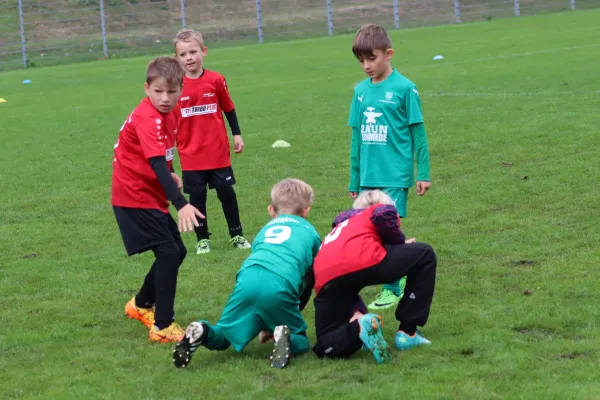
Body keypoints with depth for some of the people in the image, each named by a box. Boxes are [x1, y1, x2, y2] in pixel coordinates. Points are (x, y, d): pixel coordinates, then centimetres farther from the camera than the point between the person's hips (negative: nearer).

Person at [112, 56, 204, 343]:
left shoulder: (170, 112, 3)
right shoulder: (147, 118, -26)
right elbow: (156, 163, -38)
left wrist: (169, 174, 5)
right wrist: (181, 204, -47)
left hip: (153, 196, 9)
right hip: (135, 198, -9)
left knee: (176, 251, 15)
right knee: (169, 253, -16)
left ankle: (141, 305, 35)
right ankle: (163, 327, -10)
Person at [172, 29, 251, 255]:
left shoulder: (215, 80, -5)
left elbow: (228, 109, 8)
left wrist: (237, 135, 8)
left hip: (218, 151, 0)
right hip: (190, 155, 0)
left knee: (226, 192, 5)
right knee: (197, 196, 6)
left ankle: (236, 234, 19)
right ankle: (202, 239, 18)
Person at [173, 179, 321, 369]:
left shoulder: (266, 229, 36)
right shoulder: (310, 232, 28)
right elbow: (309, 282, 29)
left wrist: (265, 324, 43)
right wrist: (292, 314, 38)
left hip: (248, 281, 3)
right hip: (280, 288, -3)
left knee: (221, 337, 19)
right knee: (300, 342, 14)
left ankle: (202, 332, -15)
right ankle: (286, 337, -20)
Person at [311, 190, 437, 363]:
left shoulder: (341, 226, 44)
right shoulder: (379, 211, 27)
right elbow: (385, 213, 0)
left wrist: (356, 311, 32)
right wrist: (400, 242, 17)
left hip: (328, 282, 5)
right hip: (363, 262, -5)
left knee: (327, 347, 20)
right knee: (425, 255, 21)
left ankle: (357, 327, -15)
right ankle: (407, 333, 18)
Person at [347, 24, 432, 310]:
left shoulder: (404, 88, -7)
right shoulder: (361, 90, 7)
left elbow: (418, 133, -3)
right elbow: (357, 136, 13)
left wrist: (423, 173, -4)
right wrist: (354, 180, 16)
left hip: (395, 176, -5)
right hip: (368, 177, 5)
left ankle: (392, 288, 3)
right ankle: (401, 275, 22)